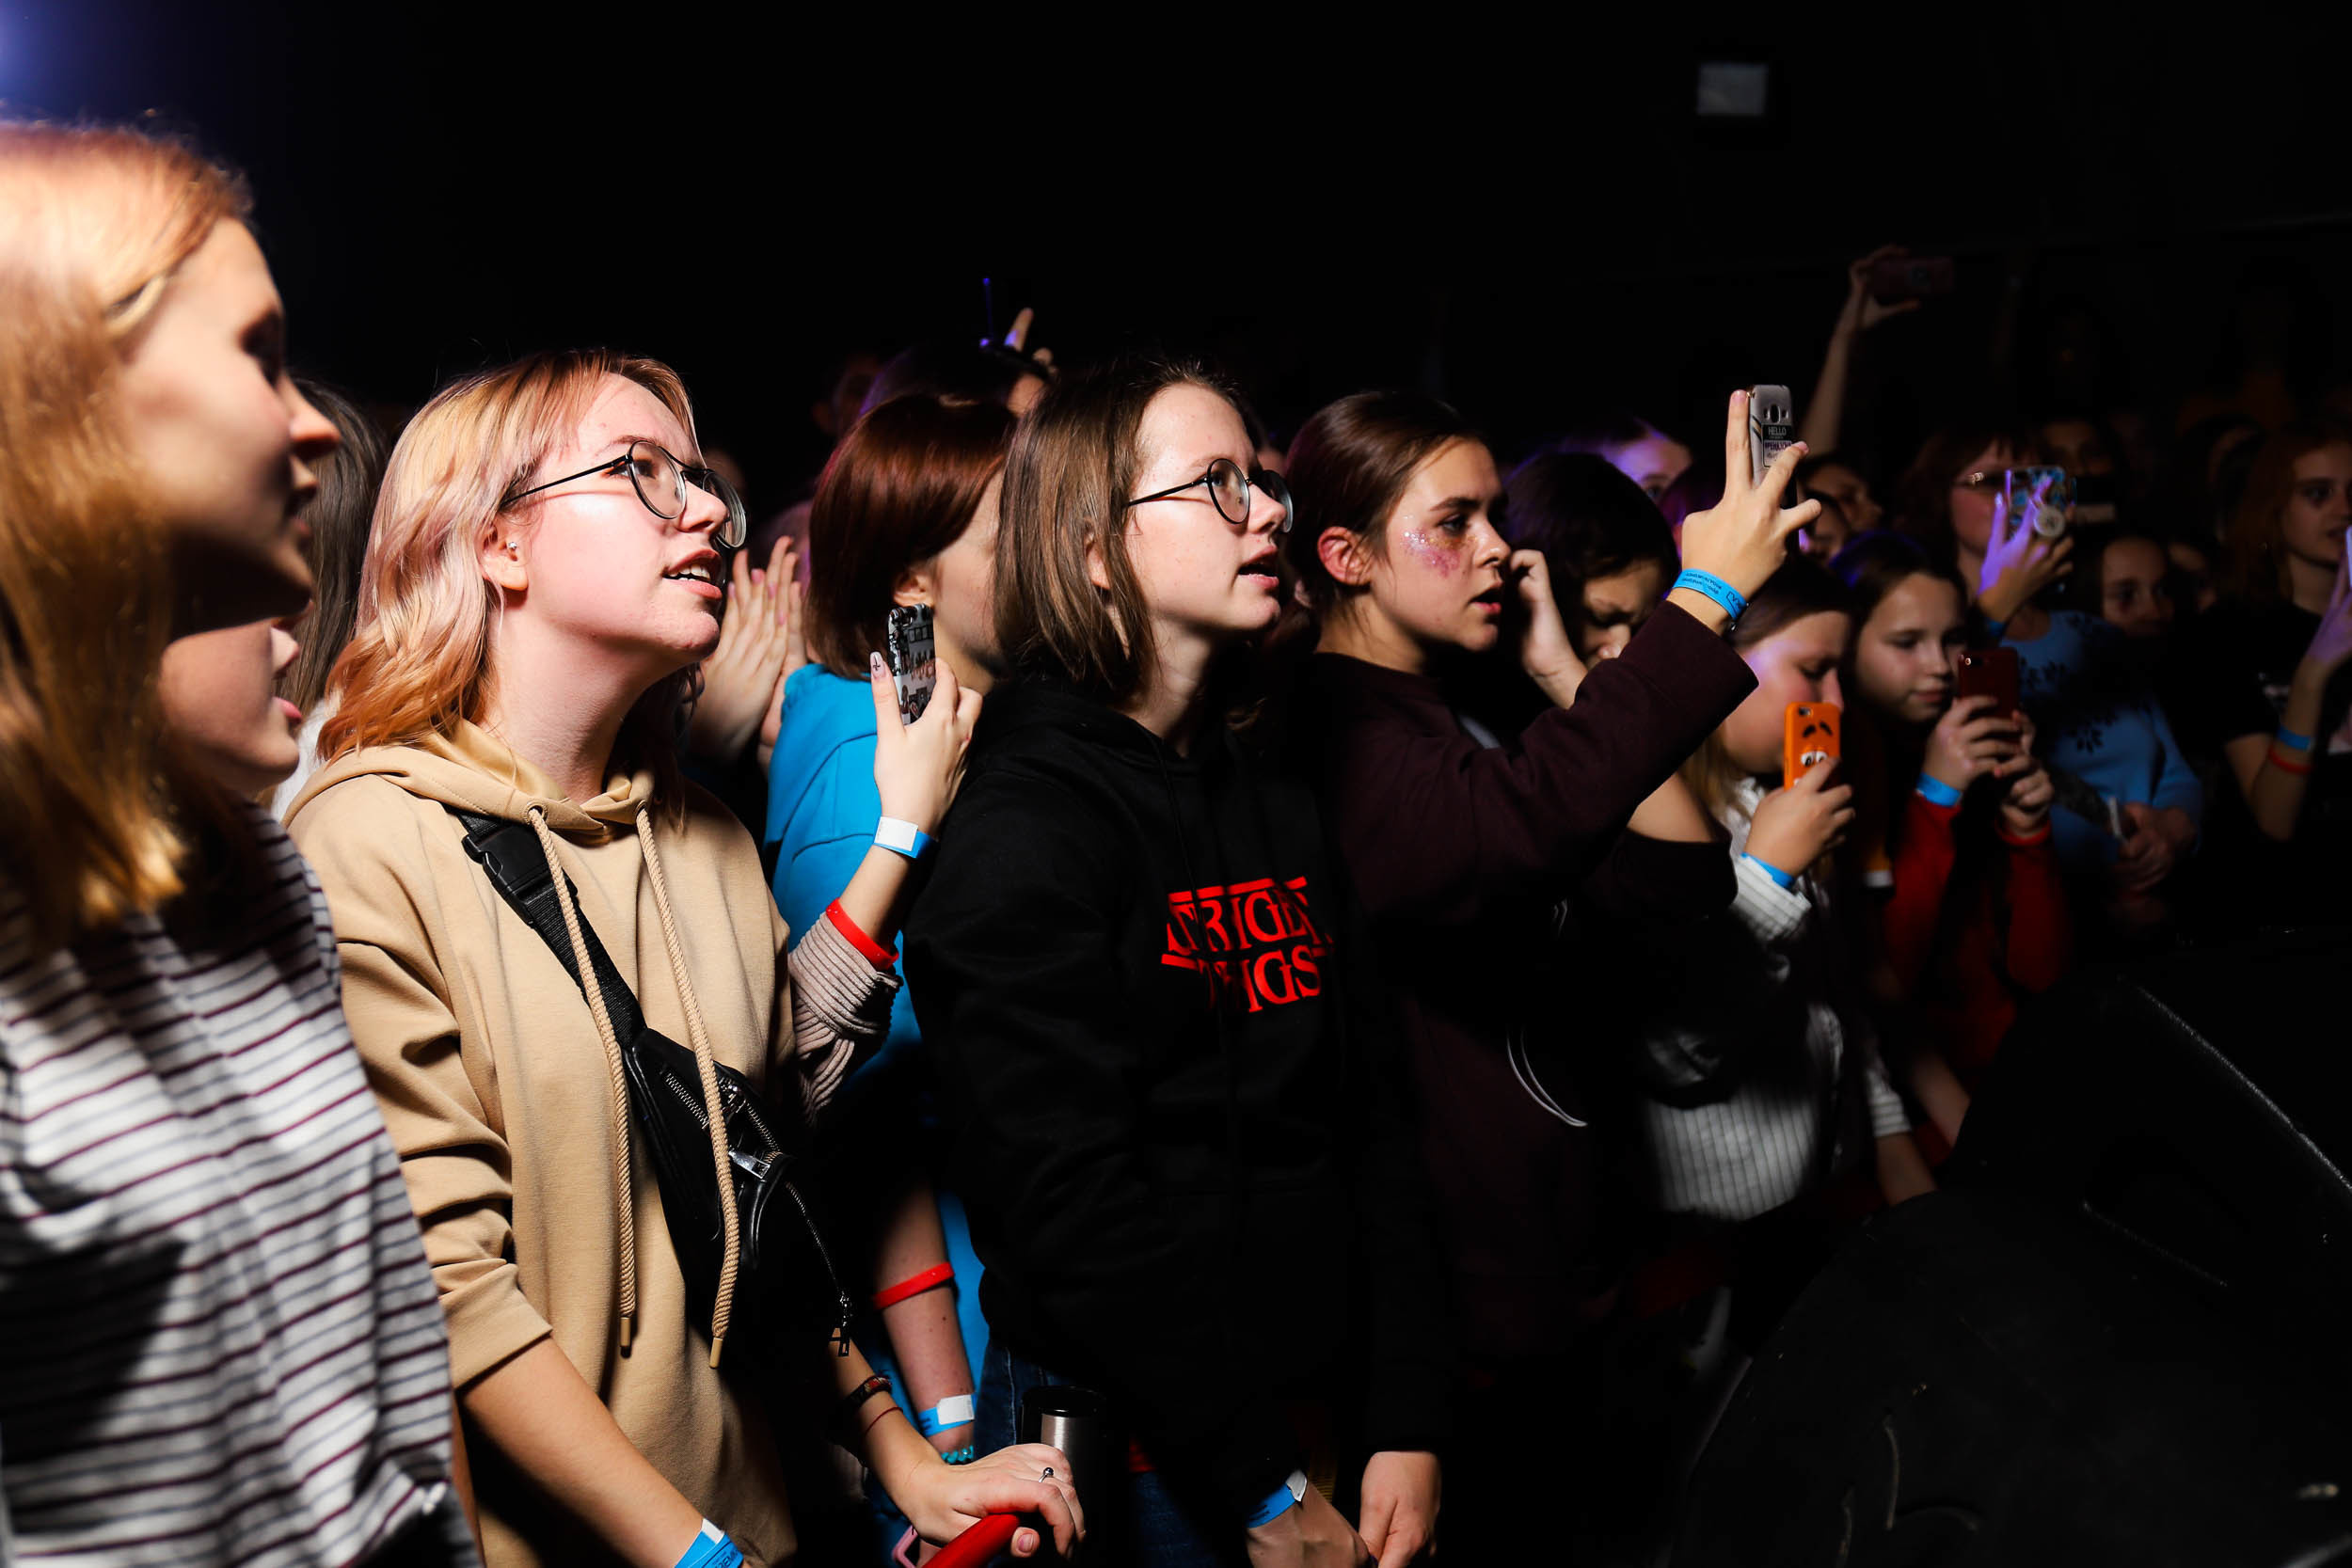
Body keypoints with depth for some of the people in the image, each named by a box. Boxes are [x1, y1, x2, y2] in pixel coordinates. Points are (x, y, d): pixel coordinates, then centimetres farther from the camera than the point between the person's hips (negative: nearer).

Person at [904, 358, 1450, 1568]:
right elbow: (1069, 1203, -18)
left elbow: (1369, 1115, 6)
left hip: (1313, 1416, 7)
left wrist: (1405, 1423, -1)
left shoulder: (1275, 791, 9)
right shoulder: (1023, 828, -13)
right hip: (1140, 1450, -6)